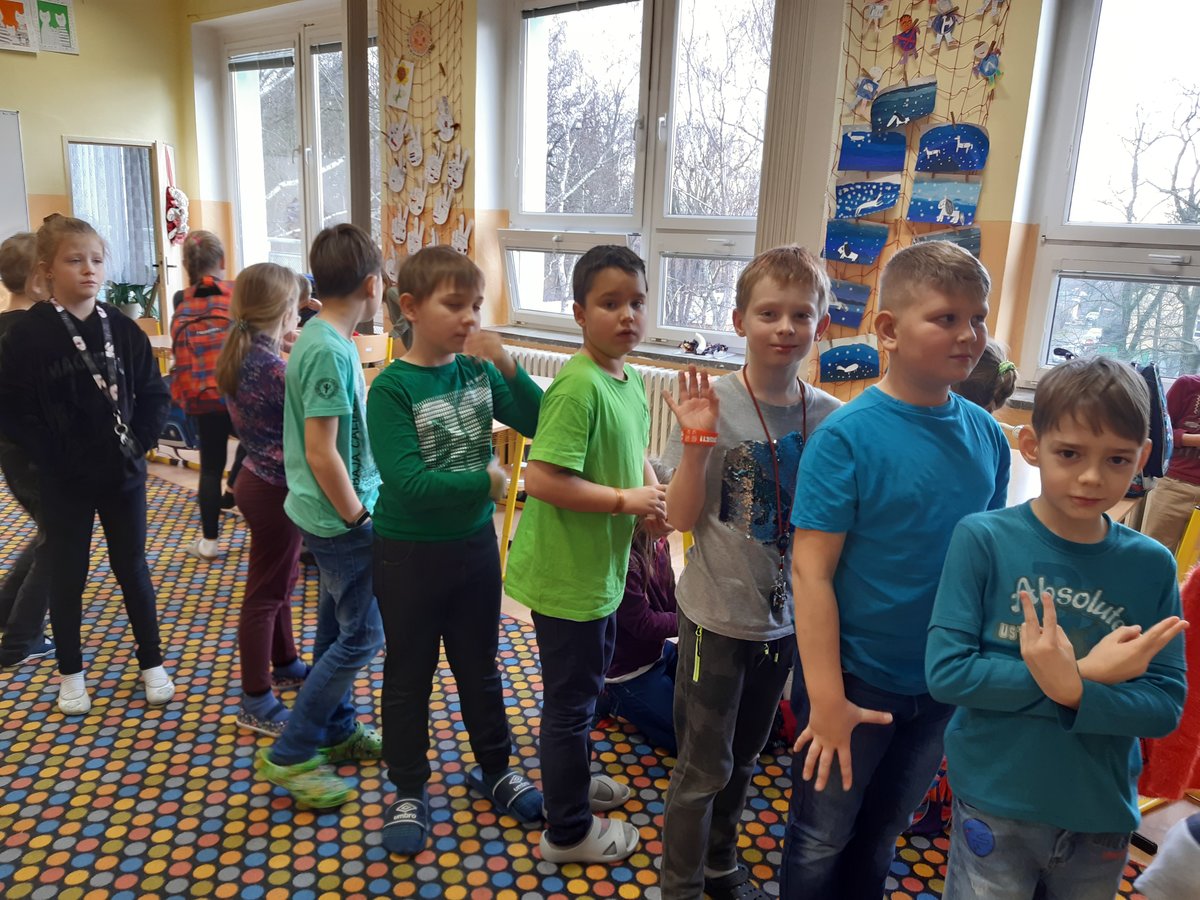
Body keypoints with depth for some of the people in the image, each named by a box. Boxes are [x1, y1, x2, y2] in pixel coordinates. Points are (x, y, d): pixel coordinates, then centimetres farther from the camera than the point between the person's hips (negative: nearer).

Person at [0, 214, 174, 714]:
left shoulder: (123, 329, -1)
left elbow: (154, 394, 5)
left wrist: (141, 441, -6)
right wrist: (54, 457, -15)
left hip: (124, 473, 2)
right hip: (64, 481, -2)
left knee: (132, 568, 13)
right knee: (67, 576, 12)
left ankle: (152, 663, 27)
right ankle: (70, 673, 29)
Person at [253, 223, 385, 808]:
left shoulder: (315, 337, 6)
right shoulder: (331, 351, -23)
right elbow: (321, 454, -25)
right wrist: (358, 518, -15)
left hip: (326, 516, 9)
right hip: (341, 519, -9)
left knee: (337, 627, 19)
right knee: (363, 636, 2)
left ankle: (337, 731, 35)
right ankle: (289, 756, 12)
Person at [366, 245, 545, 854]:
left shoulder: (478, 370, -4)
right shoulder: (392, 388, -17)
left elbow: (540, 423, -7)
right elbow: (406, 480, -25)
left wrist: (508, 367, -20)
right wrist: (487, 482, -19)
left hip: (475, 543, 4)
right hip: (409, 553, -4)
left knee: (480, 665, 20)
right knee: (409, 676, 14)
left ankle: (495, 769, 40)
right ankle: (408, 792, 33)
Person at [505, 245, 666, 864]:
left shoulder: (631, 380, 4)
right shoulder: (578, 387, -24)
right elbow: (542, 479, -30)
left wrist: (655, 492, -3)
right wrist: (626, 501, -22)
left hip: (602, 566, 9)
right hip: (566, 573, -9)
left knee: (589, 680, 26)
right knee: (571, 697, 8)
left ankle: (574, 779, 50)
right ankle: (568, 832, 28)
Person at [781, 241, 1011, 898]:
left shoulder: (987, 437, -4)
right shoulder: (846, 436, -20)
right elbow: (811, 573, -20)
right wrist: (826, 699, -19)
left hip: (941, 687, 4)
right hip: (855, 681, -4)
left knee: (880, 839, 25)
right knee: (820, 845, 16)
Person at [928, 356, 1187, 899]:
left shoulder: (1152, 566, -5)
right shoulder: (983, 539, -15)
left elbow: (1166, 706, -7)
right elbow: (945, 672, -18)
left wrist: (1071, 691, -26)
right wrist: (1085, 674, -21)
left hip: (1104, 815, 3)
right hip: (995, 806, -3)